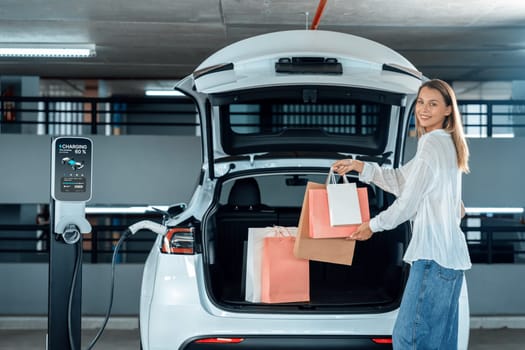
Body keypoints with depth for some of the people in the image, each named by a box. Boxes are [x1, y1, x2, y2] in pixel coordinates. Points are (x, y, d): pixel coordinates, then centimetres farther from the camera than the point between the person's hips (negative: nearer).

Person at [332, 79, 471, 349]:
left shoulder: (432, 144, -11)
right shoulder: (446, 144, 19)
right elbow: (400, 180, 21)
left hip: (433, 254, -10)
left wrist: (374, 225, 3)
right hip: (449, 254, 10)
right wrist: (358, 166, 15)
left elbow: (408, 201, -10)